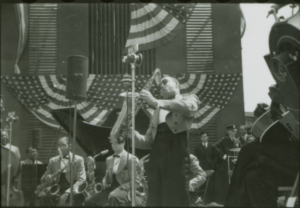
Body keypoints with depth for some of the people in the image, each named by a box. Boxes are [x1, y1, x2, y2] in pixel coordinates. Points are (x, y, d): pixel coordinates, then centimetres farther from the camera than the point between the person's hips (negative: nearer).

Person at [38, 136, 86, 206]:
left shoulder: (78, 160, 4)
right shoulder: (53, 161, 16)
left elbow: (81, 180, -7)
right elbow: (43, 179, 19)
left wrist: (67, 193, -22)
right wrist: (47, 178, -9)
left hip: (72, 191, -3)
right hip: (57, 191, 3)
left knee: (78, 196, -38)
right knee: (43, 196, -30)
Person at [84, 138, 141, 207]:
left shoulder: (132, 159, -3)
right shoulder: (109, 159, 19)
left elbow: (135, 182, -6)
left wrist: (121, 187, -20)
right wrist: (104, 183, 2)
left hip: (125, 190, -7)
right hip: (110, 190, 7)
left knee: (113, 197, -40)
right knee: (88, 201, -12)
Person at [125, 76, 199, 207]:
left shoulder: (189, 99, 14)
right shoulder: (157, 112, 25)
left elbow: (188, 107, -13)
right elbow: (148, 141, 19)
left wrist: (156, 102, -17)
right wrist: (131, 133, -1)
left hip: (176, 156, -5)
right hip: (155, 158, 5)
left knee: (176, 200, -6)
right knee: (154, 201, 3)